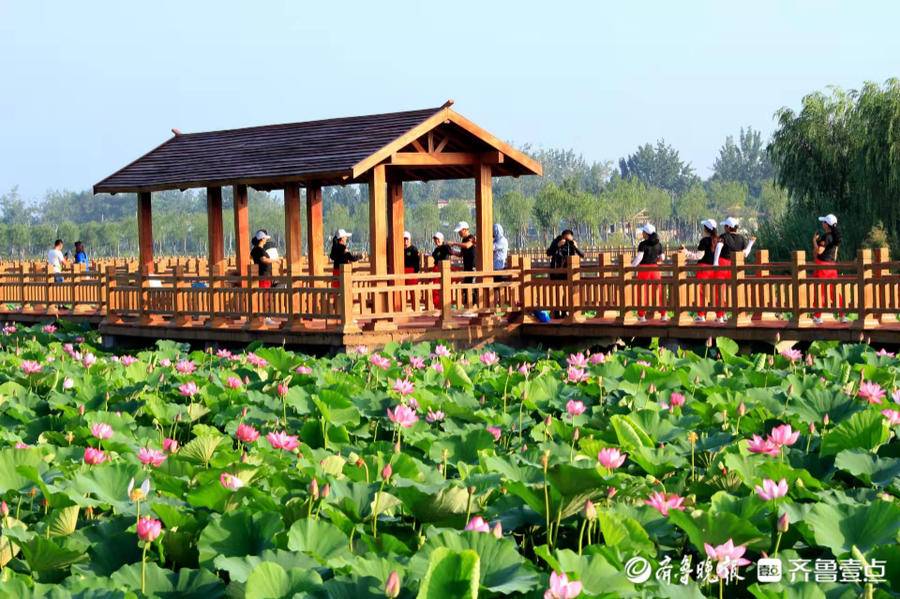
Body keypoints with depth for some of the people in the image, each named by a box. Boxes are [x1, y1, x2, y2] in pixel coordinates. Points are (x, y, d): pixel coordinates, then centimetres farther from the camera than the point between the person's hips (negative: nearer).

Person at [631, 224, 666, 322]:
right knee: (658, 291, 10)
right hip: (655, 268, 4)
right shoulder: (658, 244, 4)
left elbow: (639, 258, -17)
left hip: (644, 268, -4)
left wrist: (632, 265, -8)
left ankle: (642, 315, 5)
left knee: (643, 292, 4)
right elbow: (662, 258, 9)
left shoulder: (643, 244, -11)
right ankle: (664, 314, 11)